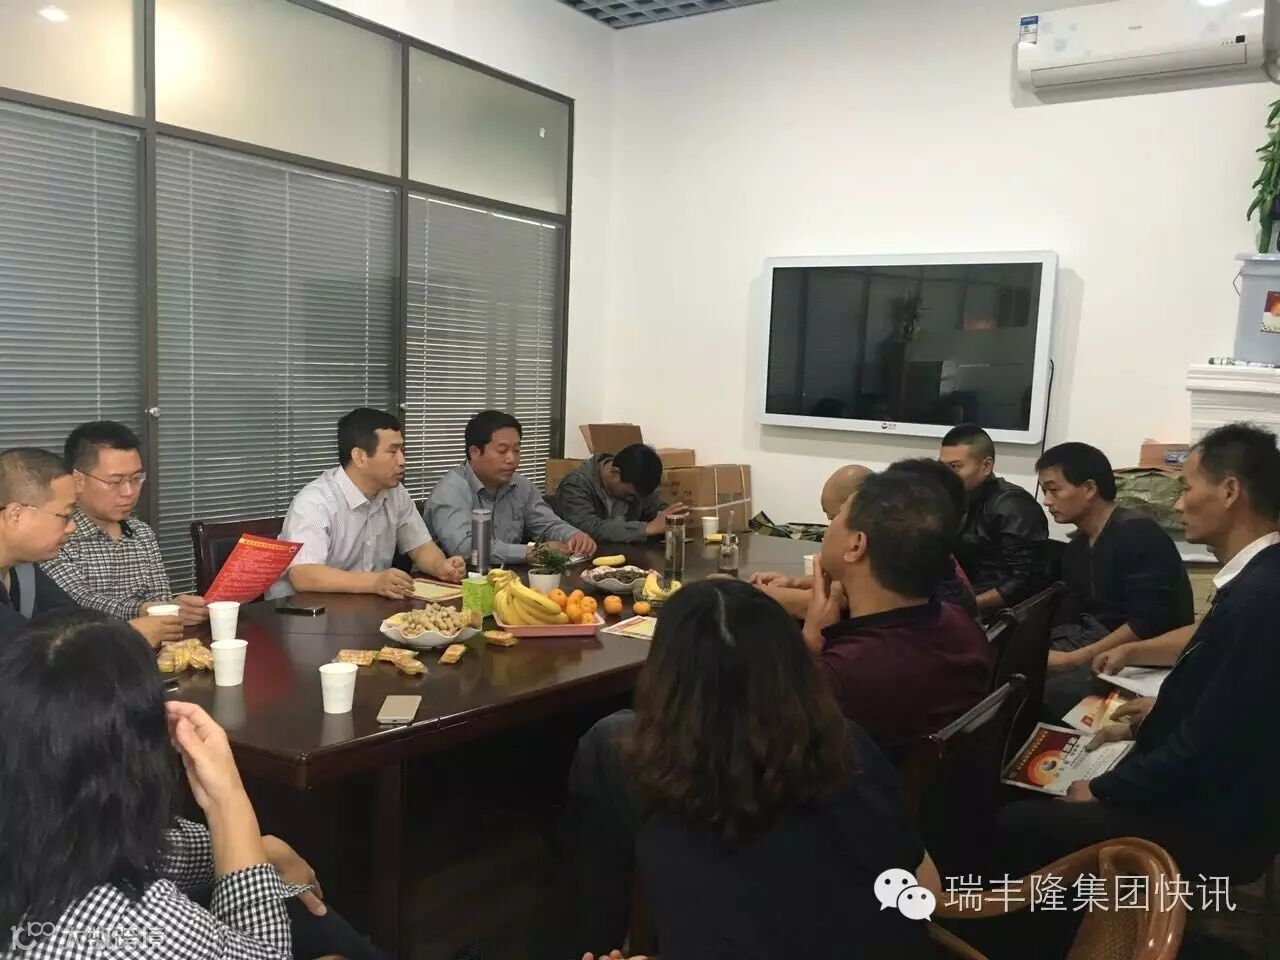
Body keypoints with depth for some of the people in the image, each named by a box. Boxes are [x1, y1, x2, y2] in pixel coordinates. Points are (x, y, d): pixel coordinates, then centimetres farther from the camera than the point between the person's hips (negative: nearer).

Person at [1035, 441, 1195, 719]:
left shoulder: (1138, 534, -15)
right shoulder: (1075, 549, 11)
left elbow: (1149, 623, -22)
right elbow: (1071, 619, 6)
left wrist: (1072, 660, -22)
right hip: (1095, 641, 8)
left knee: (1047, 692, -28)